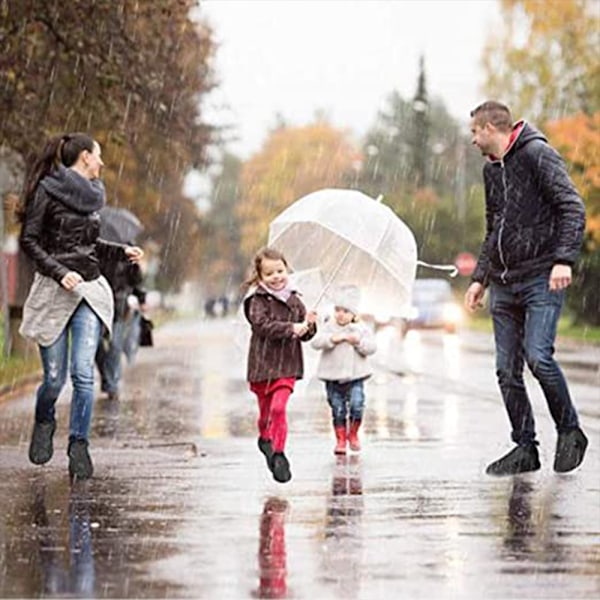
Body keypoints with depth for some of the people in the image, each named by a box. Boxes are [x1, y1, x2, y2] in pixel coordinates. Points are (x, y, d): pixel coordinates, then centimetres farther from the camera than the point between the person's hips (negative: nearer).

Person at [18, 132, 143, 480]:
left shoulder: (92, 195, 14)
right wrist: (60, 272, -18)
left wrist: (121, 252, 13)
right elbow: (29, 241, -7)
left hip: (90, 291, 5)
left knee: (83, 373, -8)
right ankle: (44, 423, 30)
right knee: (55, 378, -1)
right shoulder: (47, 191, -5)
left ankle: (79, 446, -1)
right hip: (54, 292, -5)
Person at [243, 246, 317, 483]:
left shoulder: (294, 301, 8)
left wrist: (309, 325, -10)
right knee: (265, 409, 11)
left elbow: (304, 335, 13)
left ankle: (278, 452, -6)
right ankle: (265, 438, 38)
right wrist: (292, 328, -30)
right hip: (263, 363, -2)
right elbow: (262, 324, -23)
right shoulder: (258, 300, -6)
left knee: (278, 407, -12)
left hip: (287, 365, 2)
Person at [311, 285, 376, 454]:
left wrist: (359, 342, -19)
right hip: (333, 377, 0)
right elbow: (316, 342, -12)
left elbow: (371, 347, -2)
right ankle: (340, 439, 16)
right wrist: (332, 339, -25)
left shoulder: (362, 329, 3)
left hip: (355, 376, 0)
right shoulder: (329, 327, 0)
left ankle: (353, 434, 13)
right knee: (338, 410, 4)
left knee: (357, 405, -10)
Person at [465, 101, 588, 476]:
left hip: (542, 279, -8)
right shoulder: (491, 170, 19)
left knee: (538, 356, -20)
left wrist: (564, 259, -24)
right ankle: (525, 448, 10)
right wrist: (480, 278, 19)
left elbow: (573, 208, -13)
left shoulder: (537, 154, -5)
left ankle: (570, 431, -1)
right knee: (507, 370, 2)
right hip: (504, 286, 8)